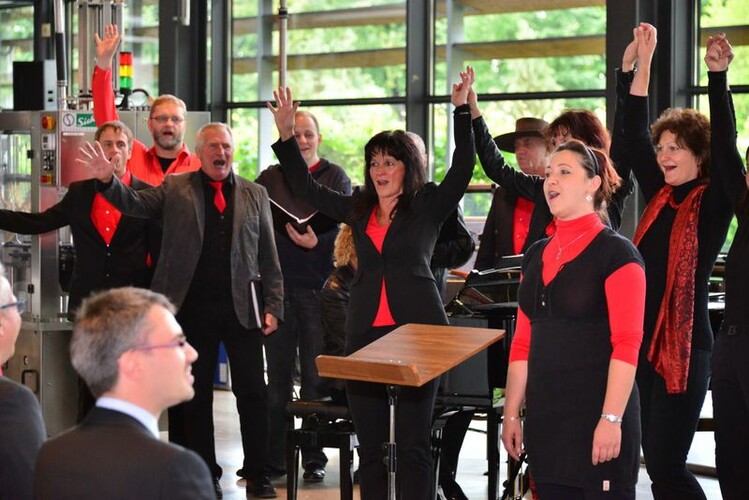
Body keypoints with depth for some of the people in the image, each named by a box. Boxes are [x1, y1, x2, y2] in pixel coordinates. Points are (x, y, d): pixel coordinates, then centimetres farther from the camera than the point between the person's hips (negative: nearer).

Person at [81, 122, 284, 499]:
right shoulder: (176, 189, 6)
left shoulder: (255, 195, 8)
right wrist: (108, 181, -25)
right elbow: (134, 203, -5)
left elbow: (269, 258, 8)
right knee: (196, 393, 7)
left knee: (252, 392, 1)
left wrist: (273, 306, 2)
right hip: (194, 308, 0)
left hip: (242, 307, 0)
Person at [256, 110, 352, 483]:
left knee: (315, 375, 0)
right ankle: (273, 456, 12)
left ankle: (313, 456, 8)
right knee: (278, 375, 7)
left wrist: (316, 240, -25)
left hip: (317, 287, -2)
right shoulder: (270, 178, 11)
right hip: (277, 285, 2)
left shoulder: (335, 177, 5)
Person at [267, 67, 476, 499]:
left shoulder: (428, 207, 4)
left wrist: (462, 111, -16)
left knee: (413, 443, -2)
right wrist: (286, 135, 11)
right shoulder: (359, 210, 15)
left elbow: (463, 169, -8)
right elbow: (305, 187, 18)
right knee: (370, 444, 7)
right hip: (365, 334, 4)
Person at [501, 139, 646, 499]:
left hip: (596, 415, -6)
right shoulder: (536, 255, 14)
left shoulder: (616, 253, -6)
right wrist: (511, 414, 12)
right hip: (546, 416, 6)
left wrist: (612, 419, -20)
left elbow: (627, 344, -13)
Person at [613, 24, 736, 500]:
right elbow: (634, 133, 11)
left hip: (685, 347, -6)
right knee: (655, 461, 9)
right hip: (644, 341, 6)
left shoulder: (713, 204, -4)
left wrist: (718, 76, -24)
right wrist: (639, 65, 7)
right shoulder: (660, 197, 11)